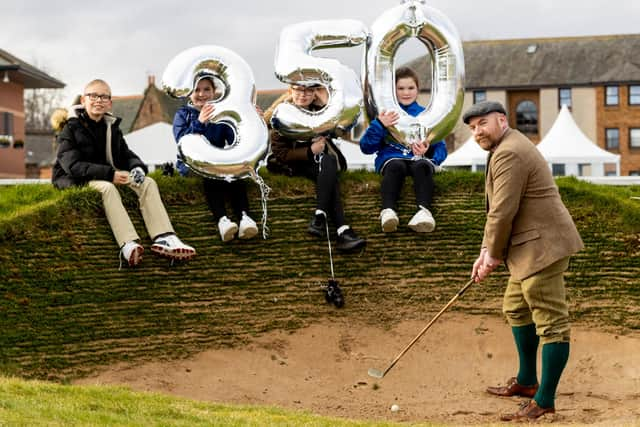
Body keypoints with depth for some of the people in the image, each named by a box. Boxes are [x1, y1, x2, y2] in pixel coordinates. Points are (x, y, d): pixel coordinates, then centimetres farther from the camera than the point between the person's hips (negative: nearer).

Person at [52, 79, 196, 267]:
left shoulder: (111, 128, 15)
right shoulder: (71, 128, -5)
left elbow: (126, 155, 15)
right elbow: (73, 165, -17)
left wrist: (137, 168, -12)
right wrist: (110, 174, -27)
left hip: (110, 176, 7)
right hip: (77, 180, -7)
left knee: (148, 183, -13)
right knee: (107, 188, -37)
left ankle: (164, 238, -33)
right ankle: (128, 244, -57)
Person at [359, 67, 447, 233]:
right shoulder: (386, 114, 20)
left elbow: (441, 150, 12)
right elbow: (366, 147, 9)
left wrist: (428, 151, -12)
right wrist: (379, 125, -7)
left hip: (420, 159, 1)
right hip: (391, 158, 0)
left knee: (421, 167, -36)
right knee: (396, 167, -37)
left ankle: (424, 210, -59)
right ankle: (388, 211, -60)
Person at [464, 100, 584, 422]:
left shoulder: (508, 154, -18)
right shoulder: (505, 148, 17)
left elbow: (503, 211, -20)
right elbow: (497, 209, 19)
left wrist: (493, 256, -7)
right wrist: (486, 252, 13)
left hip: (542, 246, -12)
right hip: (529, 245, 12)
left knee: (551, 322, -6)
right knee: (516, 308, 24)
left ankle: (544, 401, -3)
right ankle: (527, 382, 37)